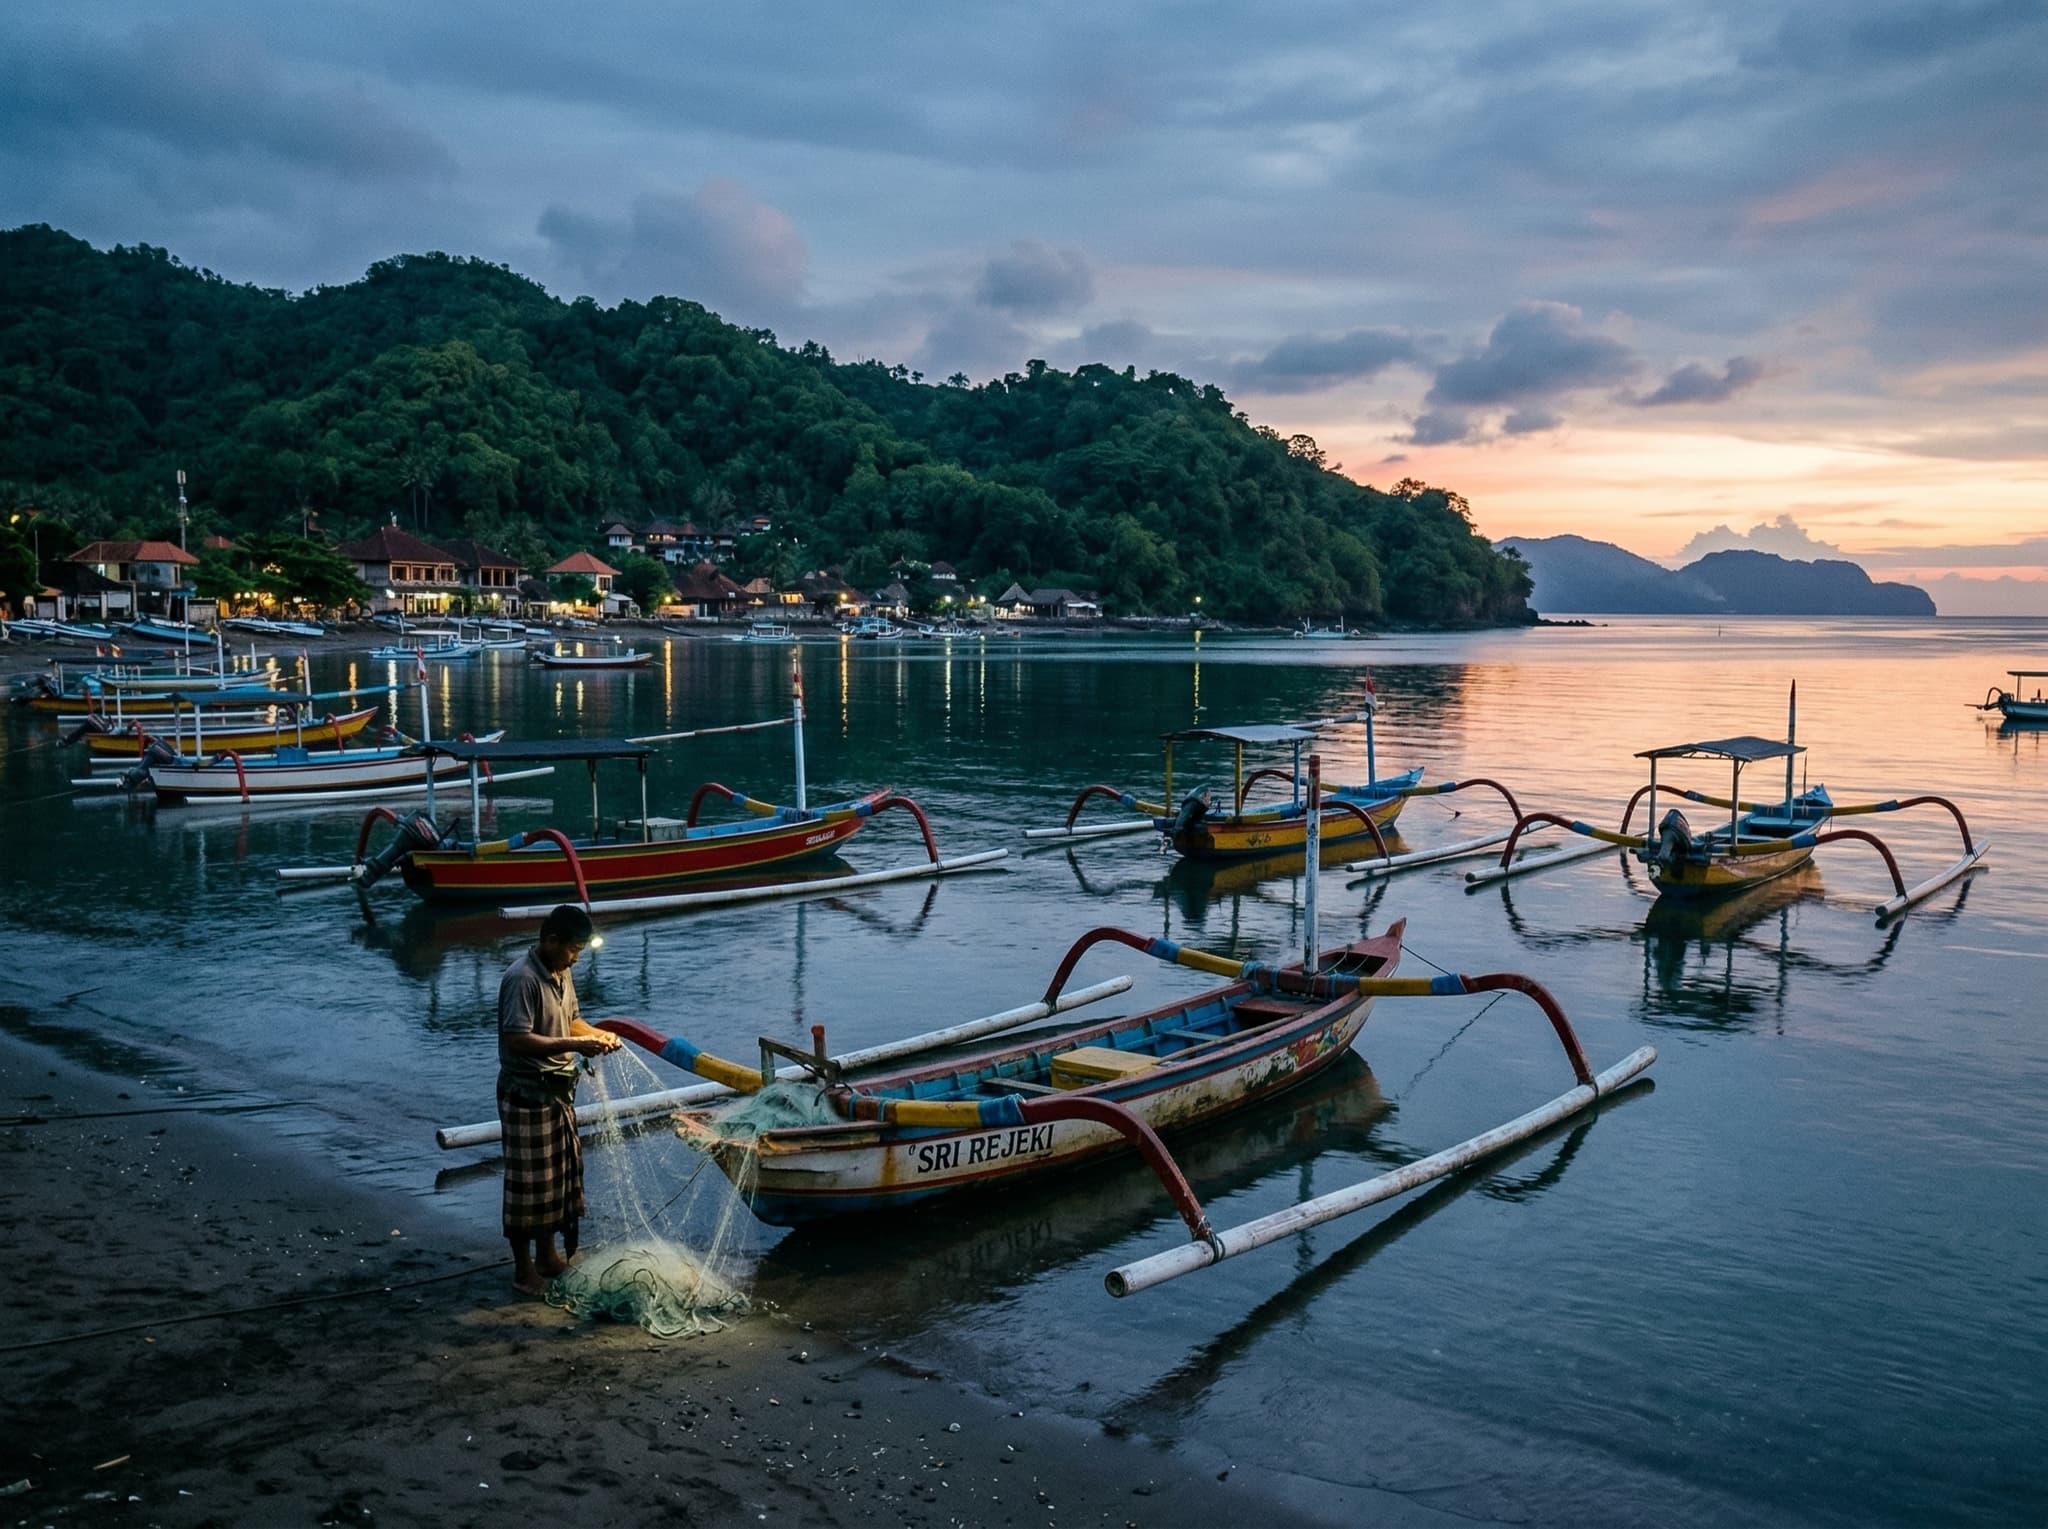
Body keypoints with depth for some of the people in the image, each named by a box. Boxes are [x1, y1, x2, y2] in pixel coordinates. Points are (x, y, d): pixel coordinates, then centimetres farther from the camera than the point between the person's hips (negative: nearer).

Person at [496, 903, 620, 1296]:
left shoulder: (561, 974, 7)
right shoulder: (522, 979, -22)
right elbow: (517, 1040, -29)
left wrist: (597, 1034, -1)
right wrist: (575, 1045, -33)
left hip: (558, 1092, 9)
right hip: (527, 1095, -9)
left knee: (559, 1175, 17)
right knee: (529, 1182, 2)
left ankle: (548, 1255, 31)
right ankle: (524, 1268, 14)